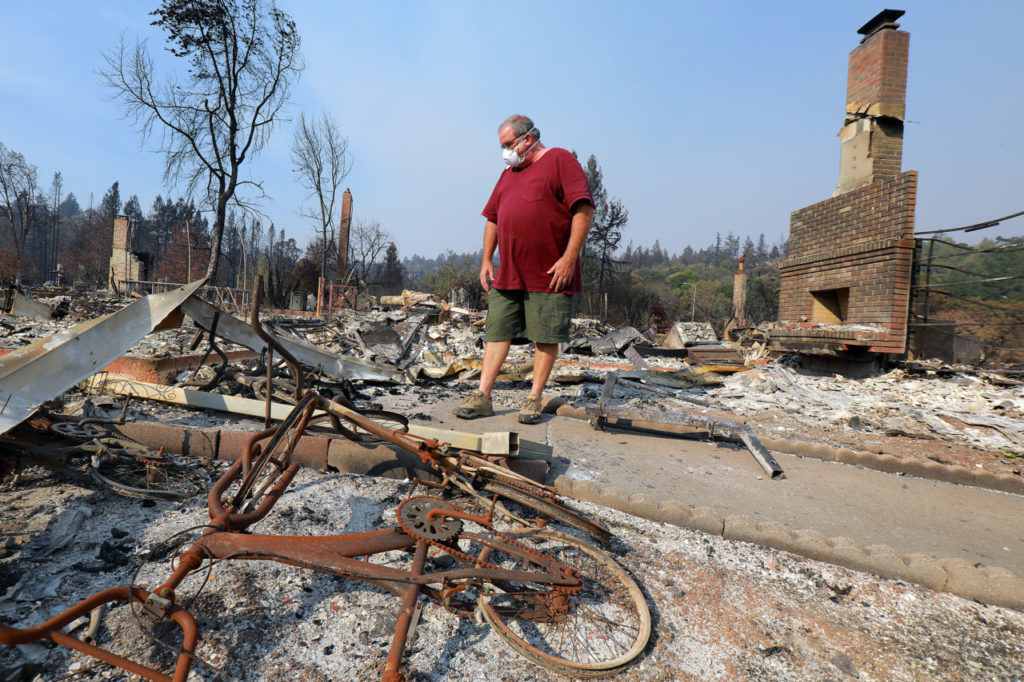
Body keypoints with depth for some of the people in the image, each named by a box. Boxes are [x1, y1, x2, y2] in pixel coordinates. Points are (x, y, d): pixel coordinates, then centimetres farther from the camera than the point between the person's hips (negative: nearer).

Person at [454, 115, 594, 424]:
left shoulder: (560, 160, 1)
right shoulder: (508, 173, 22)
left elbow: (583, 210, -9)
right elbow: (492, 219, 24)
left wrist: (569, 257, -16)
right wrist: (486, 260, 14)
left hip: (549, 274, -6)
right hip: (506, 273, 6)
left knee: (546, 337, 0)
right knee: (497, 333, 4)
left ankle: (534, 399, 11)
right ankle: (482, 397, 8)